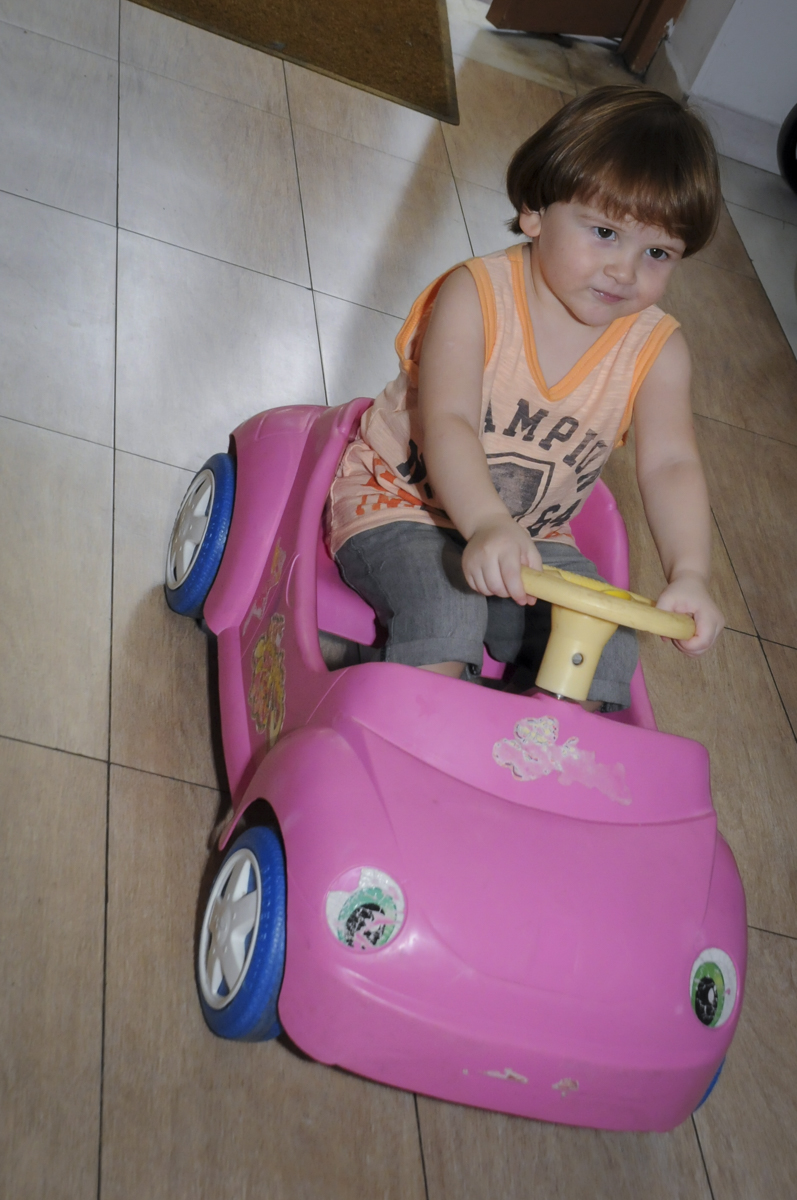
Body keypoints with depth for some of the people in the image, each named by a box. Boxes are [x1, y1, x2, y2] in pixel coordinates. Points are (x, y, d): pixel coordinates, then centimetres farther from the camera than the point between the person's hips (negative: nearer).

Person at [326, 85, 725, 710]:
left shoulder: (657, 348, -9)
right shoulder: (476, 295, -20)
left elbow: (670, 463, -19)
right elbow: (447, 423, -32)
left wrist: (689, 572, -37)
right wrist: (486, 526, -51)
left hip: (533, 533, 4)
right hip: (402, 499, -3)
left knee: (606, 647, -14)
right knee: (445, 607, -32)